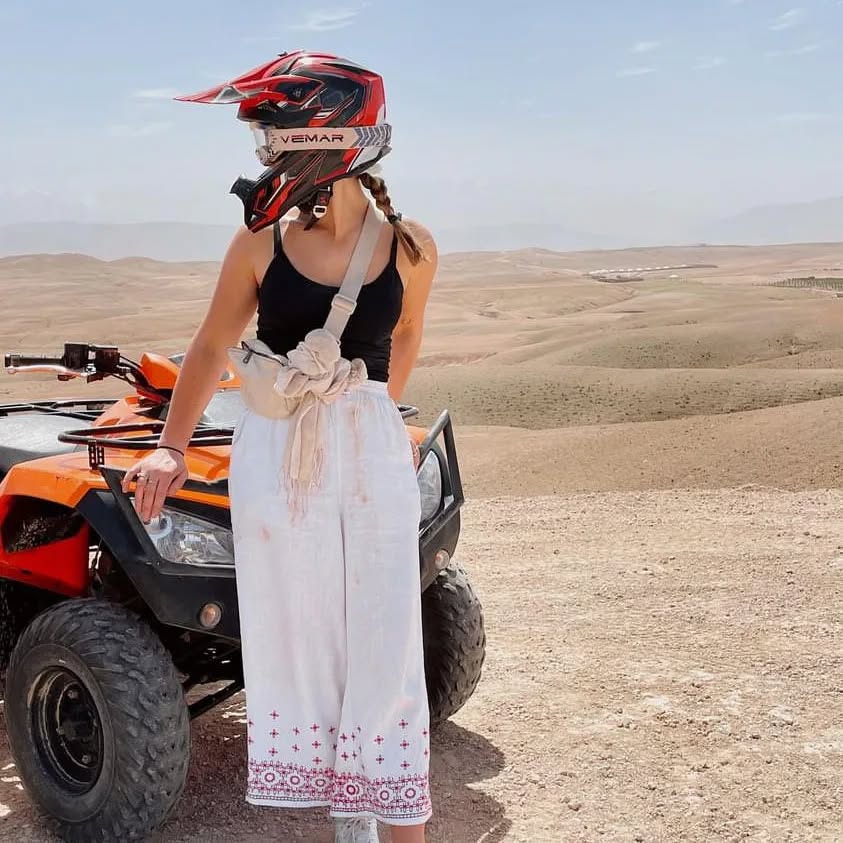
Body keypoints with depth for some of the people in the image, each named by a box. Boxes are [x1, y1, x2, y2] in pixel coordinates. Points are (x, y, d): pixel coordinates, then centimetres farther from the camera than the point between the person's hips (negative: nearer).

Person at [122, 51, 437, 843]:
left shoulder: (409, 247, -3)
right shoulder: (260, 243, -3)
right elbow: (211, 345, 6)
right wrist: (170, 447, -2)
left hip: (374, 454, 0)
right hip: (273, 453, 1)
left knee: (386, 645, 3)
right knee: (300, 645, 7)